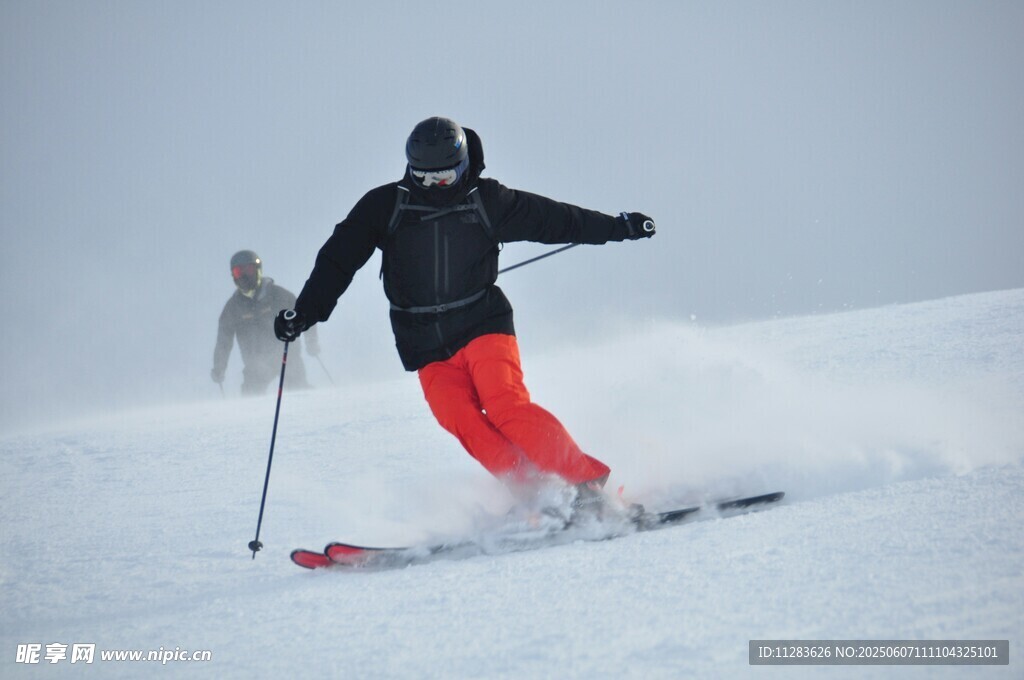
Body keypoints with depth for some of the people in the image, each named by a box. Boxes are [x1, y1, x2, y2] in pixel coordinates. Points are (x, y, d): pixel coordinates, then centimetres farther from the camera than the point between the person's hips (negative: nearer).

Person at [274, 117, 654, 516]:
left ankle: (587, 483, -23)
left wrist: (619, 227, 18)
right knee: (460, 420, -23)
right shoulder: (384, 206, 0)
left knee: (507, 407, -25)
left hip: (483, 326, -2)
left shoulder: (488, 202, -1)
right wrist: (303, 313, -5)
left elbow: (553, 219, 11)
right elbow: (337, 261, 3)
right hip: (429, 348, 2)